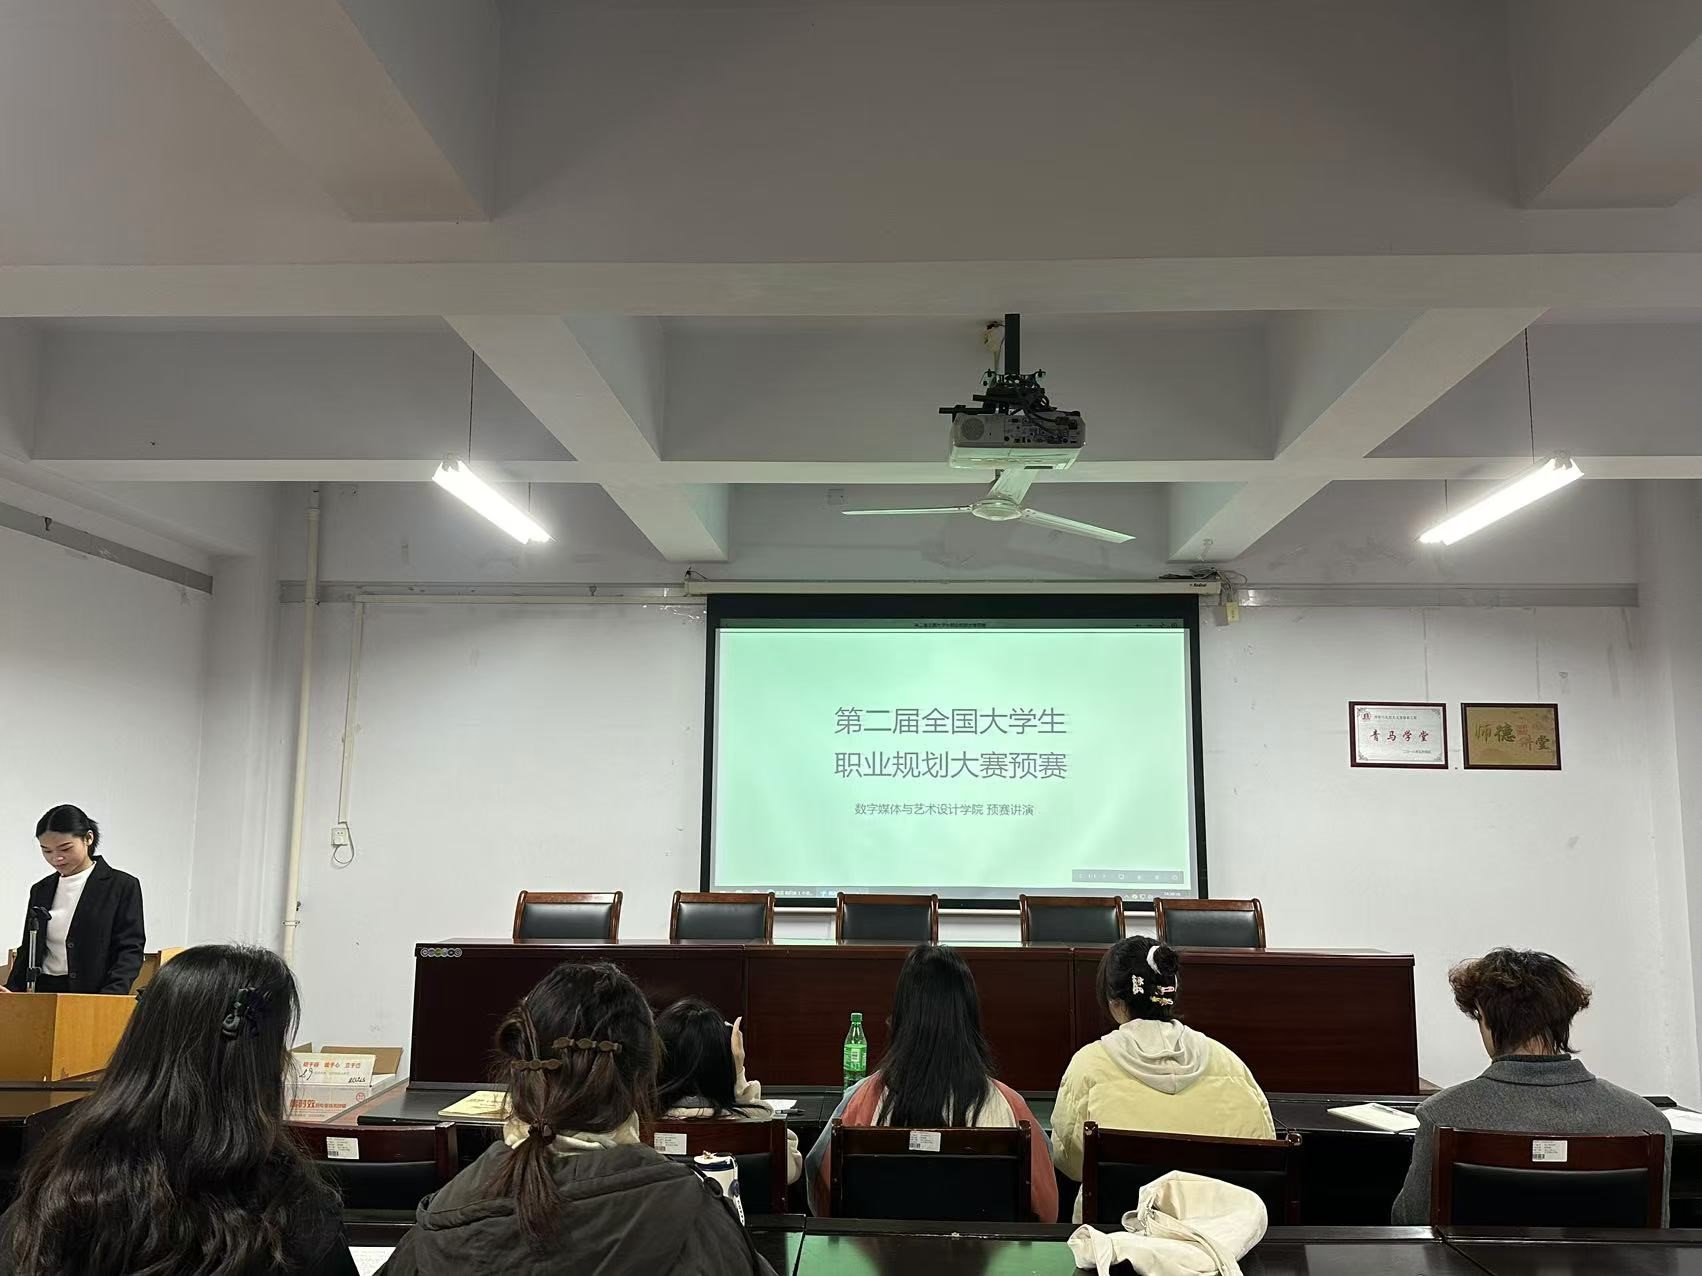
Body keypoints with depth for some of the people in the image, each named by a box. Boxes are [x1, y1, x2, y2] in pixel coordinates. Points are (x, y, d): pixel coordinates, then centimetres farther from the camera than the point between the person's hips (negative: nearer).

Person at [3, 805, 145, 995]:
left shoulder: (123, 886, 0)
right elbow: (27, 951, 21)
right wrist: (12, 992, 4)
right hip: (43, 993, 5)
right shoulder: (41, 890, 16)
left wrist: (109, 999, -18)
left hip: (93, 994, -4)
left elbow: (130, 950, -5)